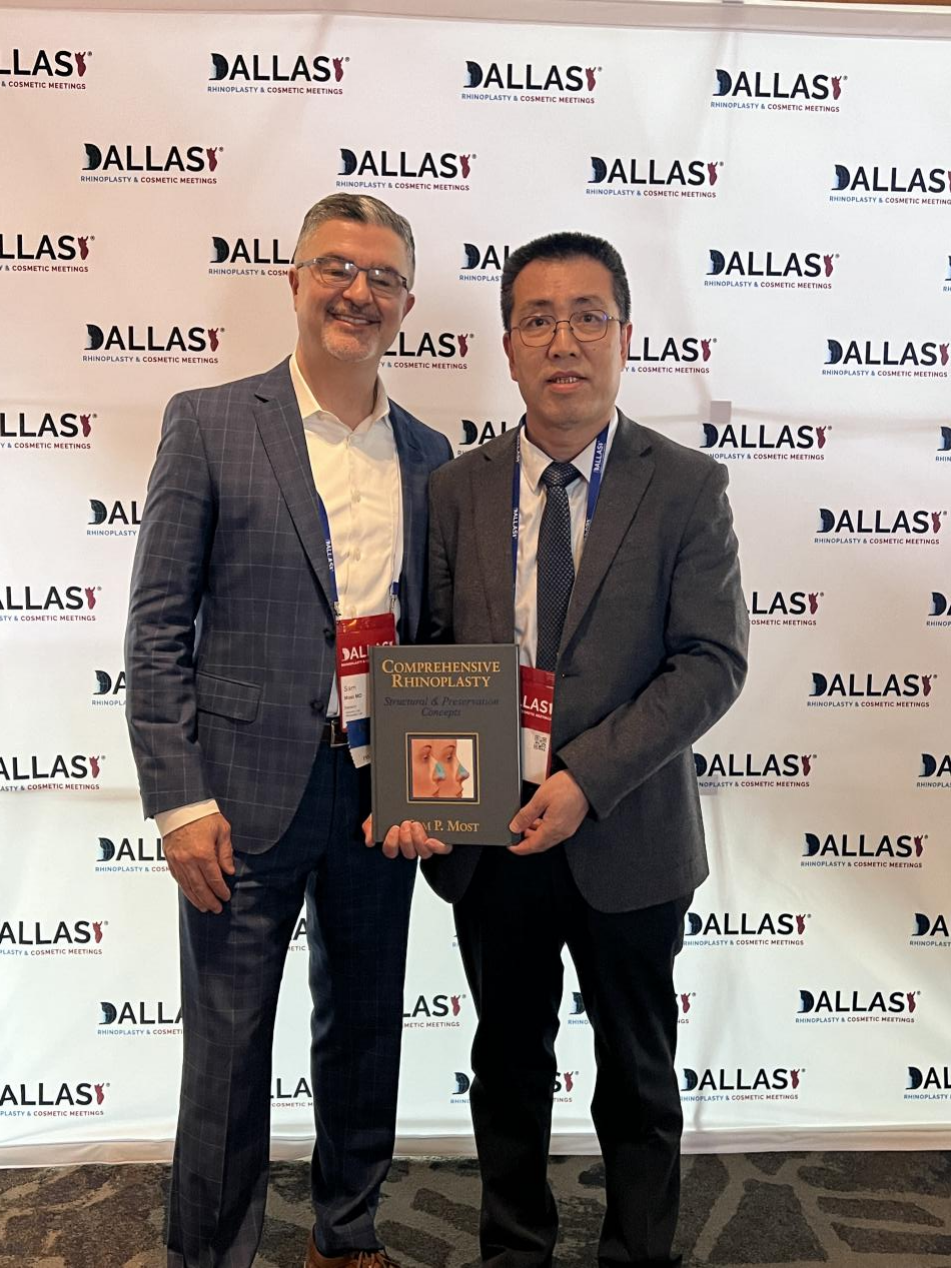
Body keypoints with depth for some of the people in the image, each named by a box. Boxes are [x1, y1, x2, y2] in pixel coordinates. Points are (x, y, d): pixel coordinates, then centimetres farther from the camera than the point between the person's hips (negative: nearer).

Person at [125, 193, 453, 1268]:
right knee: (227, 1047, 9)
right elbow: (157, 628, -6)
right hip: (246, 794, -4)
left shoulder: (427, 454, 8)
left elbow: (431, 630, 12)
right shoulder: (210, 423, -3)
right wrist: (180, 800, -11)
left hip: (382, 793, 4)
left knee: (366, 1028, 19)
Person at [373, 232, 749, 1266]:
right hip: (487, 842, 3)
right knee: (508, 1067, 21)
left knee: (637, 1077, 18)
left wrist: (587, 778, -22)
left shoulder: (687, 488, -6)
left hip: (625, 842, -2)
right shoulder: (456, 490, 2)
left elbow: (712, 662, -12)